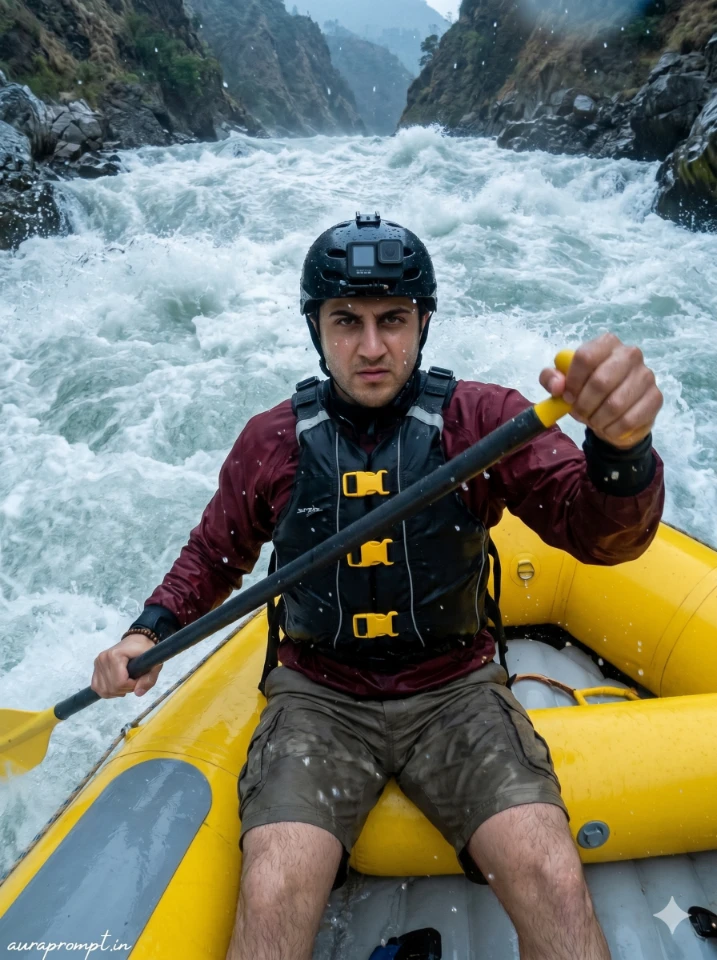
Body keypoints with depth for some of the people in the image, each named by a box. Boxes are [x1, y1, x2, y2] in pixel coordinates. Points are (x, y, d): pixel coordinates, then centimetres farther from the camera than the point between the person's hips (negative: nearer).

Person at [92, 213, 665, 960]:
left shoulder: (481, 419, -6)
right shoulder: (271, 441, -2)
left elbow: (599, 533, -18)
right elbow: (214, 555, 13)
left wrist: (622, 448, -40)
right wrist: (149, 632, -4)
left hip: (456, 690, 0)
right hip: (319, 696, 1)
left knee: (556, 886, -21)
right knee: (270, 900, -22)